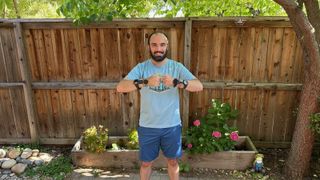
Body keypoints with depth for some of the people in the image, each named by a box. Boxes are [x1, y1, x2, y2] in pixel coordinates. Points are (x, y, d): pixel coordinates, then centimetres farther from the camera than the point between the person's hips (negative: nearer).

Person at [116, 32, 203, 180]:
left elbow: (199, 86, -16)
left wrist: (177, 82, -34)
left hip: (172, 125, 1)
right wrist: (146, 82, -35)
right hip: (147, 126, 0)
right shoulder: (141, 67, -7)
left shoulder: (177, 67, -6)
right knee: (146, 163, 19)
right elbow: (120, 87, -20)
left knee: (172, 161, 21)